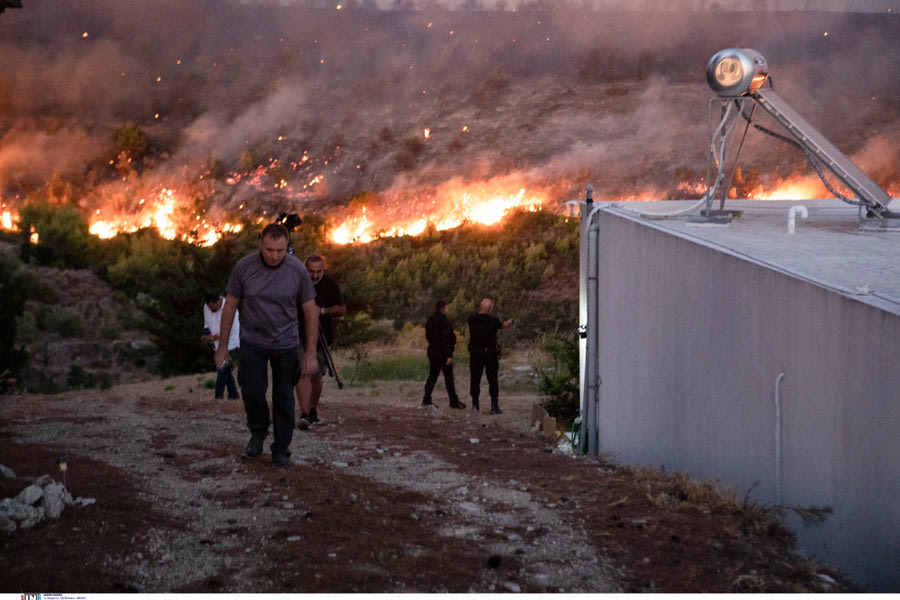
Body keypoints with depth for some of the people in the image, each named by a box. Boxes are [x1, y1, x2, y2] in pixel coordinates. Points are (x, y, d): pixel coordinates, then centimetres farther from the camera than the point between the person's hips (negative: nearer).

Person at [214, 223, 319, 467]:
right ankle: (258, 431, 20)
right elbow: (230, 305, -1)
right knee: (252, 391, -9)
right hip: (252, 341, 0)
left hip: (285, 343, 0)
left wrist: (311, 354, -7)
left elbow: (310, 312, -6)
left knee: (284, 396, 4)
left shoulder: (297, 270, -13)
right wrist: (222, 346, 1)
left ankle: (281, 449, 20)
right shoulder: (244, 267, -12)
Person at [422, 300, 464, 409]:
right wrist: (449, 355, -19)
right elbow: (445, 340, -23)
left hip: (432, 352, 7)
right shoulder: (444, 321, -19)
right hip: (443, 354, -7)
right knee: (449, 378, 2)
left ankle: (426, 400, 4)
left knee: (432, 376, 10)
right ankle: (454, 401, 10)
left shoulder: (430, 321, 7)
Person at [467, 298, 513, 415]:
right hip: (490, 352, -2)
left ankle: (475, 405, 11)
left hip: (475, 352, 2)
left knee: (475, 379, 9)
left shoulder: (472, 319, -5)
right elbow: (504, 325, 9)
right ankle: (494, 406, 2)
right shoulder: (493, 320, -11)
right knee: (493, 380, 4)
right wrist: (510, 322, 31)